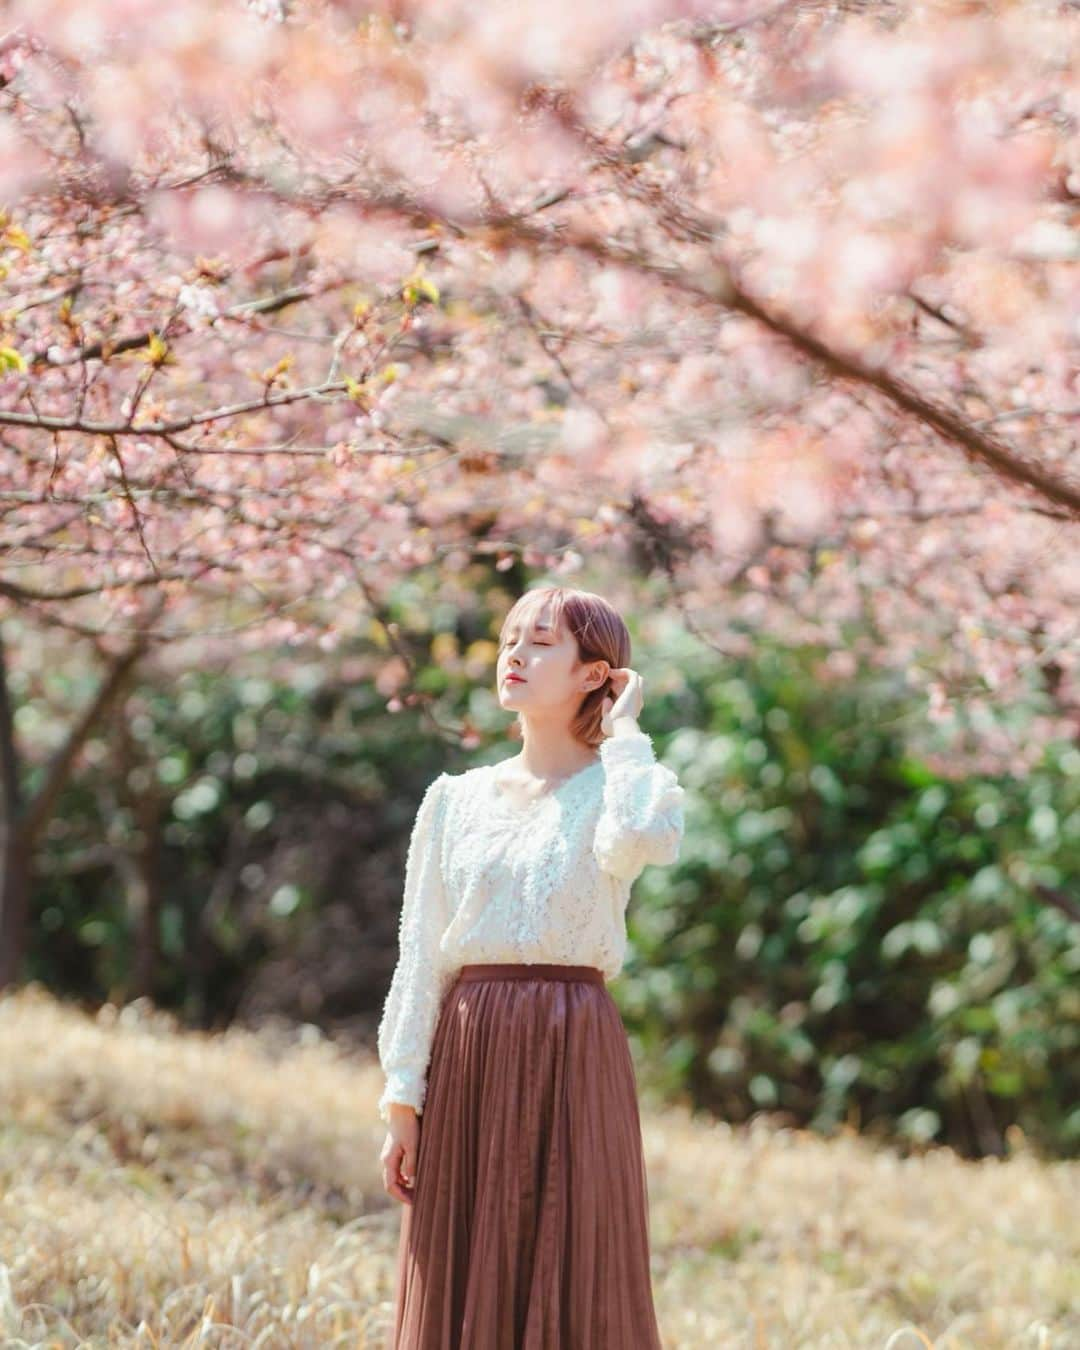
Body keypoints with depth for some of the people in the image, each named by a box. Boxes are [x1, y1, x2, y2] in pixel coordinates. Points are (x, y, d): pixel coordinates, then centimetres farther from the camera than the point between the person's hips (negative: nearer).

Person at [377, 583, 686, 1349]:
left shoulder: (618, 788, 3)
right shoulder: (456, 799, 12)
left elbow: (636, 840, -24)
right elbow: (421, 956, 9)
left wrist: (623, 733, -7)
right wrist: (402, 1101, 2)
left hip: (572, 1055, -3)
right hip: (469, 1055, 3)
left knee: (576, 1285, -3)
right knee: (462, 1287, 4)